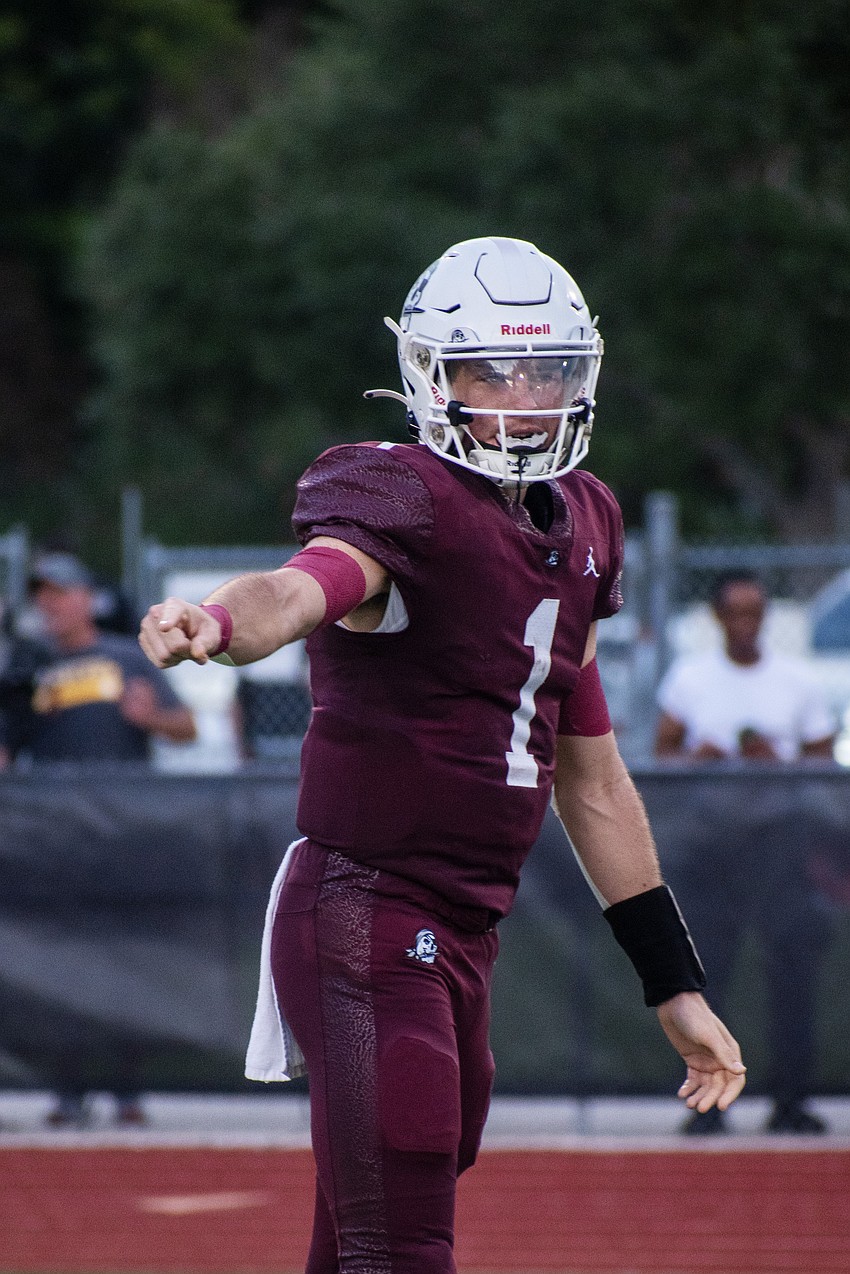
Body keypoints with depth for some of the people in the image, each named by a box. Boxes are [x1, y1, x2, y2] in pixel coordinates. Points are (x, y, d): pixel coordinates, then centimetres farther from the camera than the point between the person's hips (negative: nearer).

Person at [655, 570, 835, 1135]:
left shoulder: (797, 680, 8)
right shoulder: (688, 676, 9)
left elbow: (823, 760, 9)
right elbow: (663, 749, 11)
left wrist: (776, 760, -9)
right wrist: (695, 756, -10)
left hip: (777, 837, 0)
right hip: (708, 838, 0)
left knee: (796, 962, -7)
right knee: (705, 971, -4)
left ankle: (791, 1099, -3)